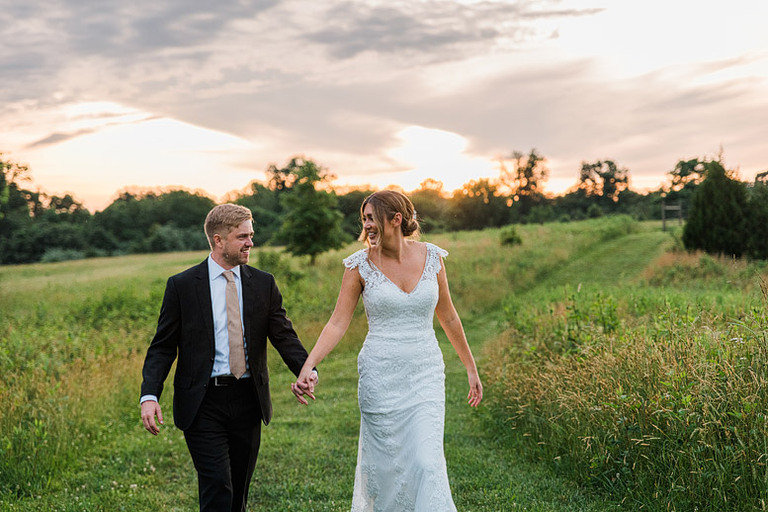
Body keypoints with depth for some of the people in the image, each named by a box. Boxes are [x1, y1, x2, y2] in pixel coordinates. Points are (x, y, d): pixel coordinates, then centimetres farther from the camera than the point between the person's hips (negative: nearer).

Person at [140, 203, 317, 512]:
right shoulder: (182, 286, -2)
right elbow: (162, 347, -2)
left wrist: (306, 370, -20)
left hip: (247, 400, 3)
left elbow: (284, 335, 0)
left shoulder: (263, 284, 6)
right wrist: (149, 396, -17)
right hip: (203, 403, -3)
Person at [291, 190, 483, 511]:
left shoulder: (432, 257, 1)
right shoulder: (360, 264, -3)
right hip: (380, 378, -1)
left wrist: (471, 367, 18)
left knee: (427, 463, -10)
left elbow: (448, 317, 12)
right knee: (383, 466, 6)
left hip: (426, 376, 1)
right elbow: (338, 322, -5)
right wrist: (307, 367, -18)